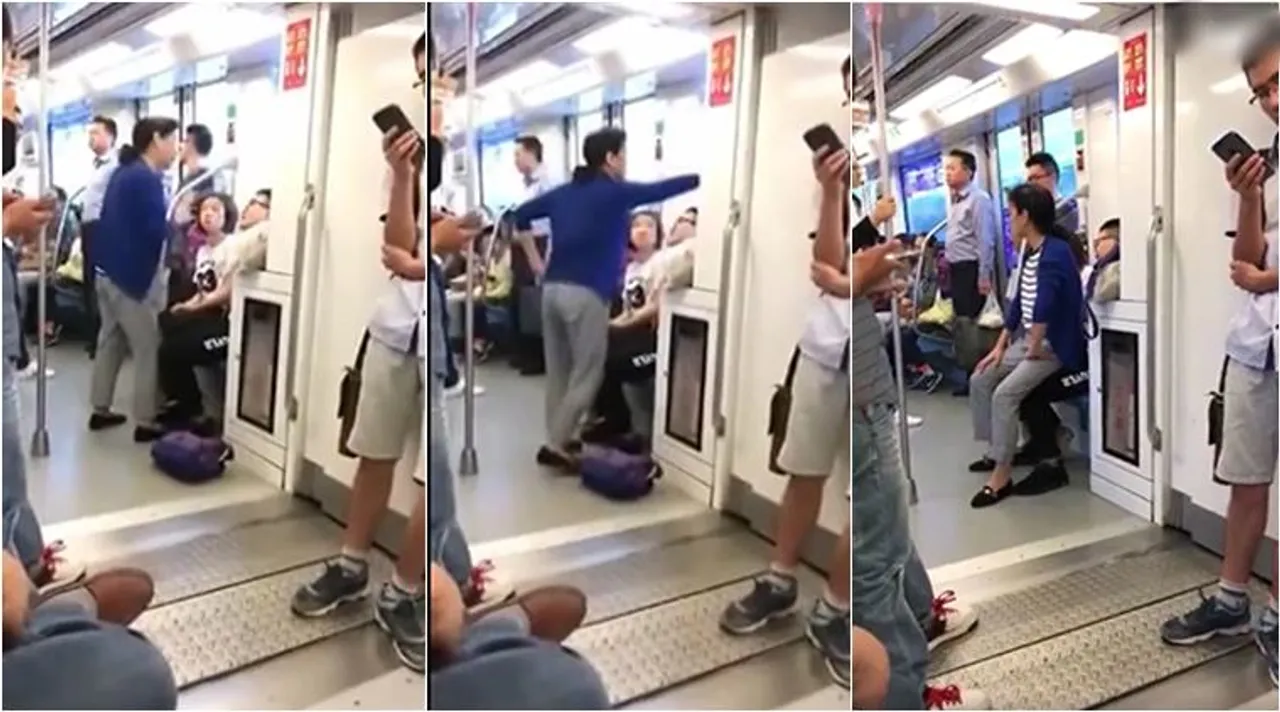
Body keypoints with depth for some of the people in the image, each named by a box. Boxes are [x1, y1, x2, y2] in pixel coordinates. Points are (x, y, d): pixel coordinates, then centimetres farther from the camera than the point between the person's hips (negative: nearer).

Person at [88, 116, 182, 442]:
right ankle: (145, 423, 0)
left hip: (109, 271, 10)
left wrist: (166, 222, 7)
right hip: (133, 277, -10)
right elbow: (157, 231, -22)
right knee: (148, 350, -3)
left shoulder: (124, 172, 13)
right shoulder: (147, 178, -17)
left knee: (110, 342, 16)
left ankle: (100, 410, 24)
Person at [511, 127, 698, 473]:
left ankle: (559, 437, 18)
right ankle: (555, 445, -4)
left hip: (552, 288, 7)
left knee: (558, 372, 13)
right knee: (587, 375, 0)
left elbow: (522, 214, 22)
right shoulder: (614, 192, -3)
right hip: (586, 293, -7)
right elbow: (659, 190, -8)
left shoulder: (564, 192, 16)